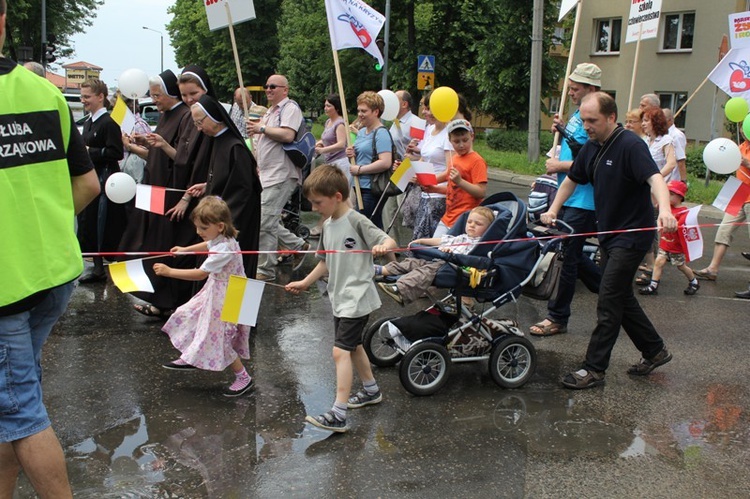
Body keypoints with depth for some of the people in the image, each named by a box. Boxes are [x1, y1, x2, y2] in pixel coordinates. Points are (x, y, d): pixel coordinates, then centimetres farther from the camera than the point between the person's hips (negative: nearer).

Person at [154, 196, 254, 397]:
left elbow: (200, 274, -32)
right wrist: (185, 249, 25)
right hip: (216, 291, 10)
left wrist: (169, 272, -29)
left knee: (219, 337, -4)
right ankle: (190, 359, 39)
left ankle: (243, 377, 9)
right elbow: (207, 245, 24)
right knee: (190, 316, 20)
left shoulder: (223, 249, -32)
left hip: (226, 299, -10)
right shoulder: (221, 238, -3)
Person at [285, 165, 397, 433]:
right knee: (353, 346, 22)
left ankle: (338, 415, -13)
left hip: (357, 298, -9)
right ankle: (371, 390, 43)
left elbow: (390, 241, -21)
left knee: (341, 351, -14)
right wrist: (305, 282, 16)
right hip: (339, 298, 9)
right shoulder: (327, 225, 7)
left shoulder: (357, 221, -17)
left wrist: (382, 247, -42)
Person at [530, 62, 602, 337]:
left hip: (583, 200, -10)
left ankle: (557, 318, 9)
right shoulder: (578, 114, 13)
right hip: (568, 196, 10)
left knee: (568, 257, -2)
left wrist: (559, 166, -16)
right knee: (572, 255, 17)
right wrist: (562, 131, 7)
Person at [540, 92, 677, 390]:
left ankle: (594, 369, -1)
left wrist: (664, 210, -51)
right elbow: (572, 180, 22)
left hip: (632, 236, -9)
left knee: (609, 302, -8)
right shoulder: (591, 148, 8)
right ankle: (655, 351, 32)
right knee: (622, 298, 16)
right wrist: (553, 211, 16)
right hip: (609, 234, 9)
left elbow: (654, 177, -33)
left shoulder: (630, 145, -18)